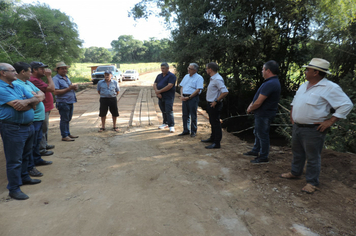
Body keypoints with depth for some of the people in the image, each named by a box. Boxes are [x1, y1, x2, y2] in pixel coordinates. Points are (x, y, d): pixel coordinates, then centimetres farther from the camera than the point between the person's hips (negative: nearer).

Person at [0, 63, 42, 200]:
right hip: (13, 129, -8)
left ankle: (24, 177, 38)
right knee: (14, 160, 1)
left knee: (25, 156, 20)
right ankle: (14, 189, 13)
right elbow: (18, 105, -23)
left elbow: (36, 100, 6)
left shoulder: (19, 87, 11)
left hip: (28, 126, 8)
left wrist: (27, 102, -15)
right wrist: (30, 101, -4)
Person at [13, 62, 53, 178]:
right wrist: (38, 96, -6)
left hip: (39, 117, 10)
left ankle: (37, 159, 38)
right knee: (30, 143, 0)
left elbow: (42, 95, 6)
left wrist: (38, 96, -13)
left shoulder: (28, 83, 14)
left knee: (37, 141, 22)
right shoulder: (16, 84, -17)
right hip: (32, 119, -10)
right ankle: (29, 167, 11)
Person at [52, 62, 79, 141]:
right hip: (63, 103, -8)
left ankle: (68, 134, 26)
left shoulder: (66, 77, 16)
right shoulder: (56, 79, -12)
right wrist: (69, 88, -22)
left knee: (68, 119, 16)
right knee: (64, 119, -1)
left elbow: (71, 87, 26)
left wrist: (74, 87, 1)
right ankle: (64, 136, 7)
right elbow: (56, 92, -21)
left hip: (70, 102, 8)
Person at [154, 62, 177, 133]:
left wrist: (159, 91, -16)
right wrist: (157, 92, -11)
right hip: (160, 97, 7)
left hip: (168, 97, -7)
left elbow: (169, 86, -19)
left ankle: (171, 126, -3)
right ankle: (165, 123, 26)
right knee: (163, 111, 14)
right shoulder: (159, 76, 15)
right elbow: (155, 84, 9)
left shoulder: (171, 76, -7)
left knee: (169, 111, -9)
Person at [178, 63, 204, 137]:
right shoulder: (186, 76, 15)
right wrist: (181, 95, -2)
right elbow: (182, 86, 15)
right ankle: (186, 130, 20)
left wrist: (189, 97, -17)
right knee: (185, 115, 10)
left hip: (193, 97, -6)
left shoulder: (199, 78, -7)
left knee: (193, 116, 1)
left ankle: (193, 131, 11)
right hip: (184, 97, 7)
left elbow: (198, 90, -14)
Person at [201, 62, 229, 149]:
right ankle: (212, 138, 37)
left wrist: (216, 101, -23)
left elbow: (225, 92, -28)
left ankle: (216, 143, 5)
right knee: (212, 122, 21)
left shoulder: (217, 79, -21)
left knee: (216, 123, -3)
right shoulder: (213, 78, 12)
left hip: (214, 105, -10)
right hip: (211, 104, 10)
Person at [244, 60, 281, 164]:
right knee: (257, 133, 22)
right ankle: (255, 151, 39)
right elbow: (258, 96, 14)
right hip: (262, 113, 10)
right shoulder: (273, 81, 9)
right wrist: (251, 104, 2)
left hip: (264, 114, -10)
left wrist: (250, 109, -9)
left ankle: (263, 157, 16)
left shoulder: (270, 84, -27)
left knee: (262, 135, 2)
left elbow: (258, 102, -26)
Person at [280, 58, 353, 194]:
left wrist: (330, 121, -19)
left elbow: (347, 105, -16)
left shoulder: (330, 88, -14)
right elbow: (295, 102, 25)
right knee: (297, 153, 20)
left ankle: (312, 182, 17)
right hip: (297, 127, 8)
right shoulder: (304, 86, 10)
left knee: (312, 157, 3)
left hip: (313, 130, -7)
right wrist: (292, 116, 15)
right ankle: (295, 173, 37)